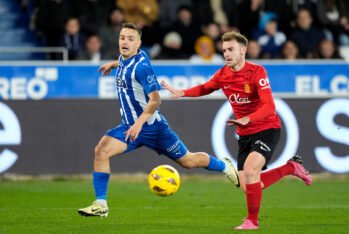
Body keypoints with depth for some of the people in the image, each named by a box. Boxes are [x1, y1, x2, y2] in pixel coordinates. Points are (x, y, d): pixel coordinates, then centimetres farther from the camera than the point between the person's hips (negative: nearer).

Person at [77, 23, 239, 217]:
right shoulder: (125, 59, 0)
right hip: (131, 125, 7)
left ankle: (224, 166, 36)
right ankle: (100, 204, -14)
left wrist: (139, 123, -35)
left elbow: (155, 100, -27)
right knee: (101, 151, -16)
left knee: (187, 161, 8)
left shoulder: (141, 66, -23)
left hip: (151, 126, -7)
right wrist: (114, 64, 32)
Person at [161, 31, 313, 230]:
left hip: (267, 129, -7)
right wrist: (181, 93, 4)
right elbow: (205, 88, 20)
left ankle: (253, 221, -9)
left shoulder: (257, 72, -18)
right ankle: (291, 167, 24)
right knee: (247, 187, 1)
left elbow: (269, 107, -27)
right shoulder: (223, 74, 0)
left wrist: (247, 119, -43)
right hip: (245, 135, 7)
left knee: (250, 169, -28)